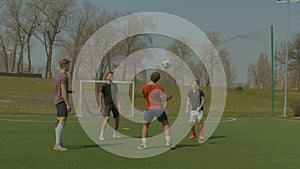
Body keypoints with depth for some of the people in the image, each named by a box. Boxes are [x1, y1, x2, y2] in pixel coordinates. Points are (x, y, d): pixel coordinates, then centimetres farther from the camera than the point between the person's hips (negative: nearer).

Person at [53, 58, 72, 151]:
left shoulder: (58, 76, 18)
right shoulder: (64, 76, -13)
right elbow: (63, 91, -19)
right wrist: (68, 104, -20)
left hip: (57, 101, 11)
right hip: (62, 102, -11)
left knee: (59, 122, 15)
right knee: (63, 122, -18)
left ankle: (58, 142, 22)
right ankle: (57, 145, -26)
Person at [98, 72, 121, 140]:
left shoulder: (114, 85, 11)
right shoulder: (104, 86, -3)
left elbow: (116, 95, 12)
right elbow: (100, 96, 2)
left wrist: (118, 104, 2)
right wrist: (100, 106, 0)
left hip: (114, 104, 5)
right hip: (107, 104, -5)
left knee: (117, 119, 7)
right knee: (107, 118, -20)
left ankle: (115, 134, 26)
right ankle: (101, 135, -17)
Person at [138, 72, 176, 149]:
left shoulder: (144, 87, -4)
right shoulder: (159, 88, -11)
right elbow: (164, 100, -8)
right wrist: (169, 97, 11)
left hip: (149, 108, 1)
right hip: (159, 109, -1)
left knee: (145, 125, 12)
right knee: (166, 124, 14)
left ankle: (143, 144, 3)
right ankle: (168, 141, 6)